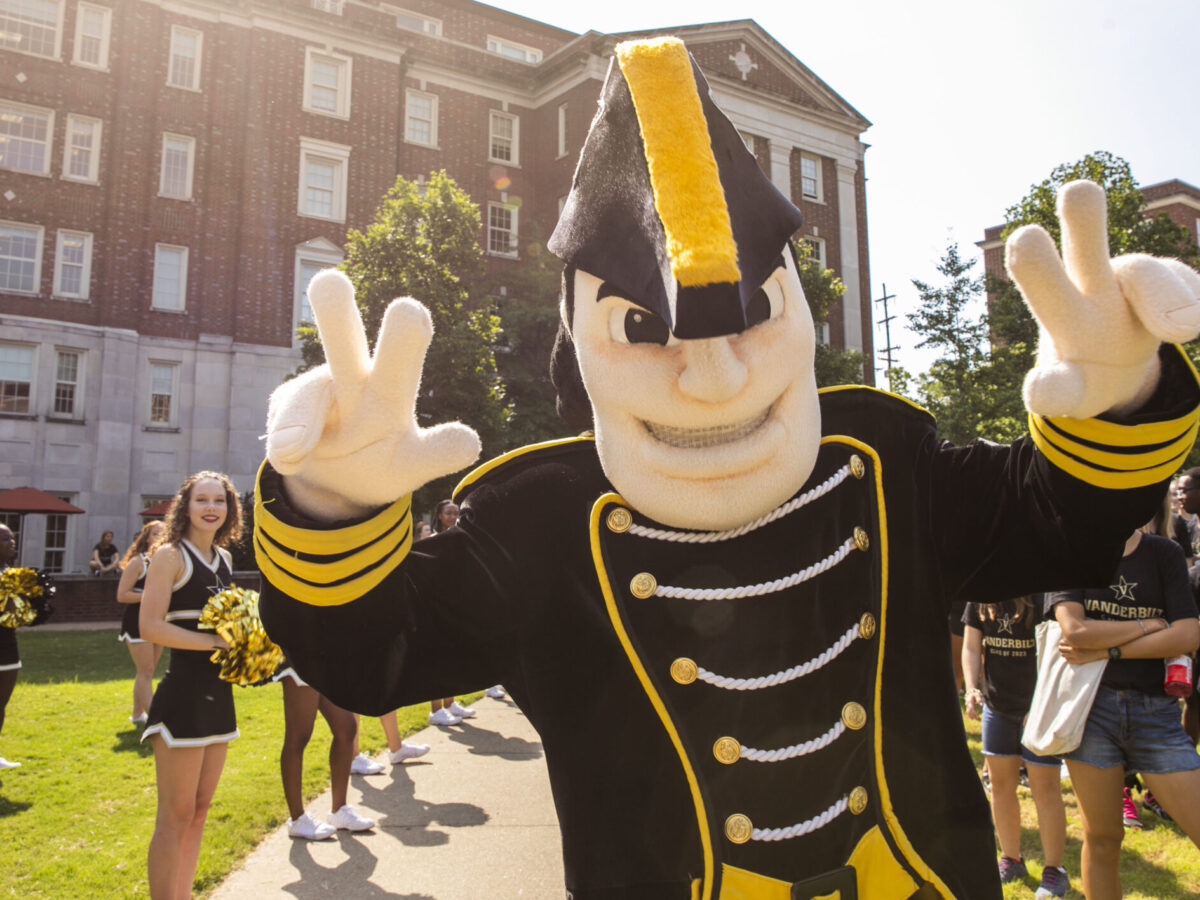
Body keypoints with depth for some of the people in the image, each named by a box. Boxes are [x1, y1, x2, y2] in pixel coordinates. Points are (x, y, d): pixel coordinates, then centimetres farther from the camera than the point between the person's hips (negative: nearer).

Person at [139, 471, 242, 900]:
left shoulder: (224, 558, 12)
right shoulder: (171, 555, -8)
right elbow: (150, 626, -17)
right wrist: (213, 641, -20)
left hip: (217, 692, 8)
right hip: (182, 692, -8)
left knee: (199, 809, 15)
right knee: (176, 815, -1)